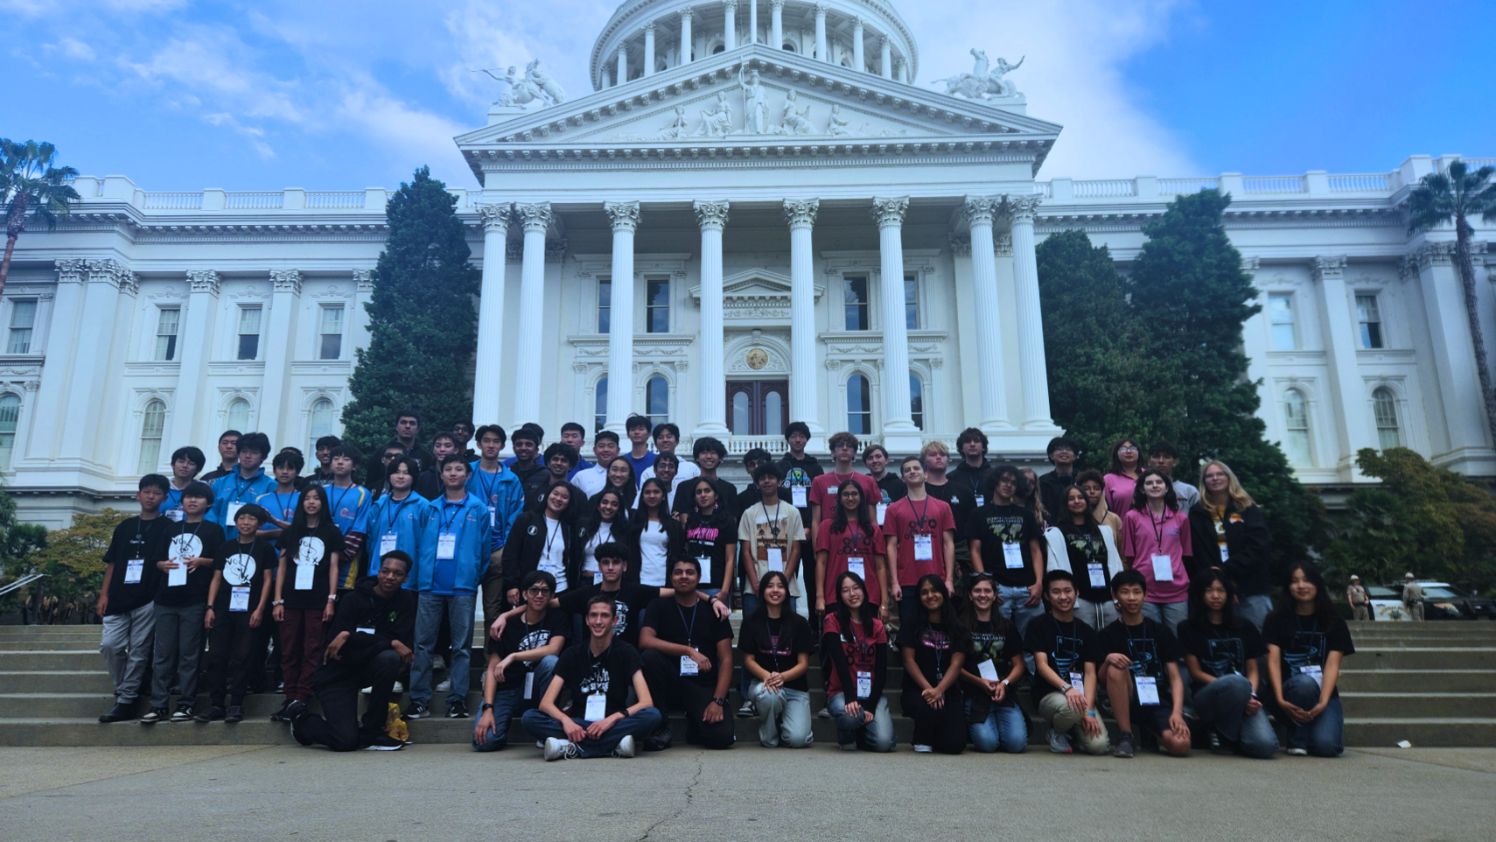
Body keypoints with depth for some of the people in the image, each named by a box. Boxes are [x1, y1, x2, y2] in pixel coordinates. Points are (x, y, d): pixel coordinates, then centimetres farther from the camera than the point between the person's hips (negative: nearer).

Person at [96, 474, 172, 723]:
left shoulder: (168, 527, 3)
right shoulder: (125, 526, 13)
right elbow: (112, 563, 14)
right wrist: (104, 594, 7)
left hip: (149, 599, -4)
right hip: (119, 598, 4)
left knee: (138, 651, -1)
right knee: (110, 645, -3)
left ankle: (126, 701, 5)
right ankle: (126, 693, 14)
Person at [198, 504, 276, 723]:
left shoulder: (264, 547, 3)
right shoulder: (226, 547, 12)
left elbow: (267, 579, 0)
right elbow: (216, 579, 11)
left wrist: (259, 609, -8)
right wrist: (210, 607, 2)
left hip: (248, 610, -3)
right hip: (222, 610, 3)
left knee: (240, 658, -2)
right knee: (216, 657, 1)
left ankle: (236, 705, 4)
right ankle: (215, 705, 7)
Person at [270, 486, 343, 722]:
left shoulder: (331, 532, 6)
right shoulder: (291, 532, 12)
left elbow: (333, 567, 3)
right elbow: (282, 567, 10)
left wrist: (331, 599, -5)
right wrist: (277, 600, 2)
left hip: (318, 601, -2)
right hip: (291, 600, 2)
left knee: (312, 652, -2)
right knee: (289, 651, 2)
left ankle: (301, 700, -1)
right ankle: (290, 699, 7)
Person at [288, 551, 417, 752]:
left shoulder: (406, 600, -4)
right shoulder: (353, 600, -14)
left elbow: (405, 644, -16)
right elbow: (336, 643, -23)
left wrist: (350, 636, -24)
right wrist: (390, 642, -30)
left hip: (366, 668, 4)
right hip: (336, 674, -4)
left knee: (391, 658, -31)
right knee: (346, 740, -19)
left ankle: (370, 730, -13)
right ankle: (302, 717, 14)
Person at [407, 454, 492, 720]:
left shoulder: (479, 510, 4)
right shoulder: (429, 509, 12)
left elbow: (484, 549, 4)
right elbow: (421, 546, 14)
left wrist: (475, 578, 2)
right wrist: (421, 575, 7)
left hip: (462, 587, -2)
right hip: (430, 585, 2)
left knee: (460, 646, 3)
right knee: (423, 644, 2)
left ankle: (457, 700, 7)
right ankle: (419, 699, 7)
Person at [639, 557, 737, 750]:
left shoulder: (713, 610, 3)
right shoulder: (659, 606, 2)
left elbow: (726, 659, -1)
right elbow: (645, 641, -16)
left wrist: (718, 701, -14)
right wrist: (689, 651, -24)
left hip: (704, 686, 0)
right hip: (670, 683, 0)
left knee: (722, 737, -25)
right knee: (650, 656, -30)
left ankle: (695, 725, 13)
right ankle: (658, 726, -11)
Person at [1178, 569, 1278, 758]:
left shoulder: (1245, 628, 16)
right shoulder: (1189, 629, 6)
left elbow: (1252, 670, 11)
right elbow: (1196, 672, -1)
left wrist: (1251, 695, -11)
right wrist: (1238, 691, -14)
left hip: (1245, 700, 3)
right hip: (1207, 697, -3)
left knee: (1266, 746, -26)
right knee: (1237, 683, -38)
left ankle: (1231, 737, 9)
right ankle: (1221, 733, -11)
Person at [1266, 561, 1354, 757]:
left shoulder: (1334, 622, 6)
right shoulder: (1276, 620, 3)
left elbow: (1332, 665, -5)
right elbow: (1273, 661, -7)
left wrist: (1323, 702, -21)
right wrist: (1280, 699, -23)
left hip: (1324, 692, 1)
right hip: (1291, 689, 0)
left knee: (1326, 746, -25)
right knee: (1305, 682, -37)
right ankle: (1297, 740, -13)